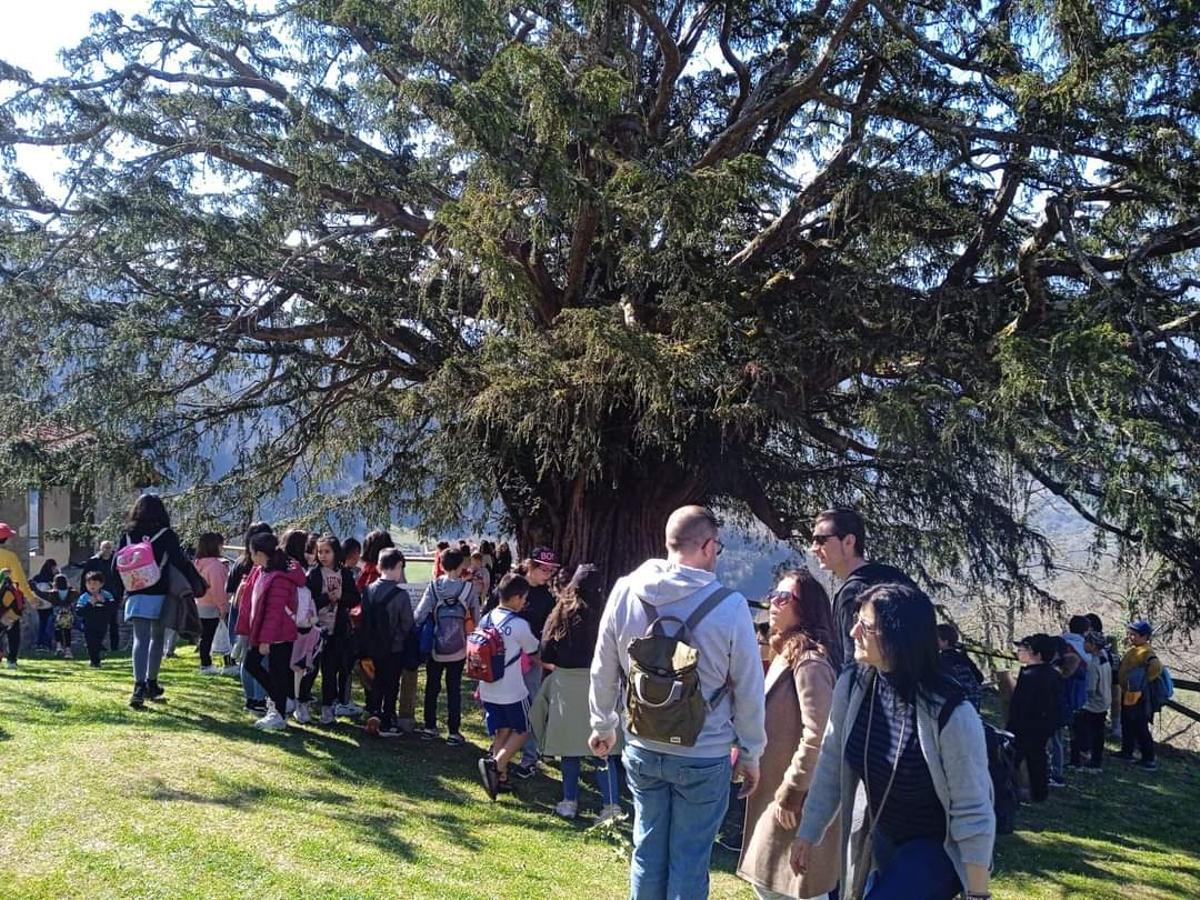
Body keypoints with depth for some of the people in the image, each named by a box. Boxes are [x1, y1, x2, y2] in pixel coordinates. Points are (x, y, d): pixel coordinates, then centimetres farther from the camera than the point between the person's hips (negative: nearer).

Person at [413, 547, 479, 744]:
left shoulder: (434, 586, -9)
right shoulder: (469, 588, -9)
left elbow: (419, 615, -11)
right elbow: (476, 617, -5)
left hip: (435, 647, 1)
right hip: (458, 649, -1)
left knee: (432, 687, 15)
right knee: (454, 689, 8)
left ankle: (429, 728, 21)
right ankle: (453, 732, 9)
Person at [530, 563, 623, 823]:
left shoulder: (560, 615, -4)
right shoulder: (605, 616, -9)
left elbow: (545, 657, -1)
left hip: (566, 684, 1)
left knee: (570, 746, 12)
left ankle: (570, 802, 19)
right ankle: (611, 803, 2)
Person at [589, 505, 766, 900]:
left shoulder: (625, 591, -5)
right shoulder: (729, 605, -15)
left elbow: (603, 671, 6)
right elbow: (749, 689, -8)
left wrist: (602, 725, 21)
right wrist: (750, 753, 5)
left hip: (642, 748, 4)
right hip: (704, 755, -3)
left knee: (648, 849, 18)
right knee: (689, 859, 8)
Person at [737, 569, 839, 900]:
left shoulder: (808, 661, -18)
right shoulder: (785, 655, 13)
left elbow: (817, 736, -24)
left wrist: (791, 792, -20)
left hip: (796, 802, -10)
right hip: (773, 795, 10)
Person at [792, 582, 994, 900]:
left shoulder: (951, 713, -28)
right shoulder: (852, 687, -13)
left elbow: (973, 812, -21)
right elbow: (831, 766, 0)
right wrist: (808, 834, 4)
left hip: (938, 847, -6)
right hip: (882, 841, 6)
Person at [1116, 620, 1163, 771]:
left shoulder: (1146, 652, -19)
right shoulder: (1133, 649, 11)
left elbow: (1156, 667, -34)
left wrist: (1143, 680, -24)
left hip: (1137, 695, -10)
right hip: (1127, 693, 10)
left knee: (1140, 728, -5)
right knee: (1127, 725, 20)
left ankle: (1149, 759, 1)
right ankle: (1127, 752, 33)